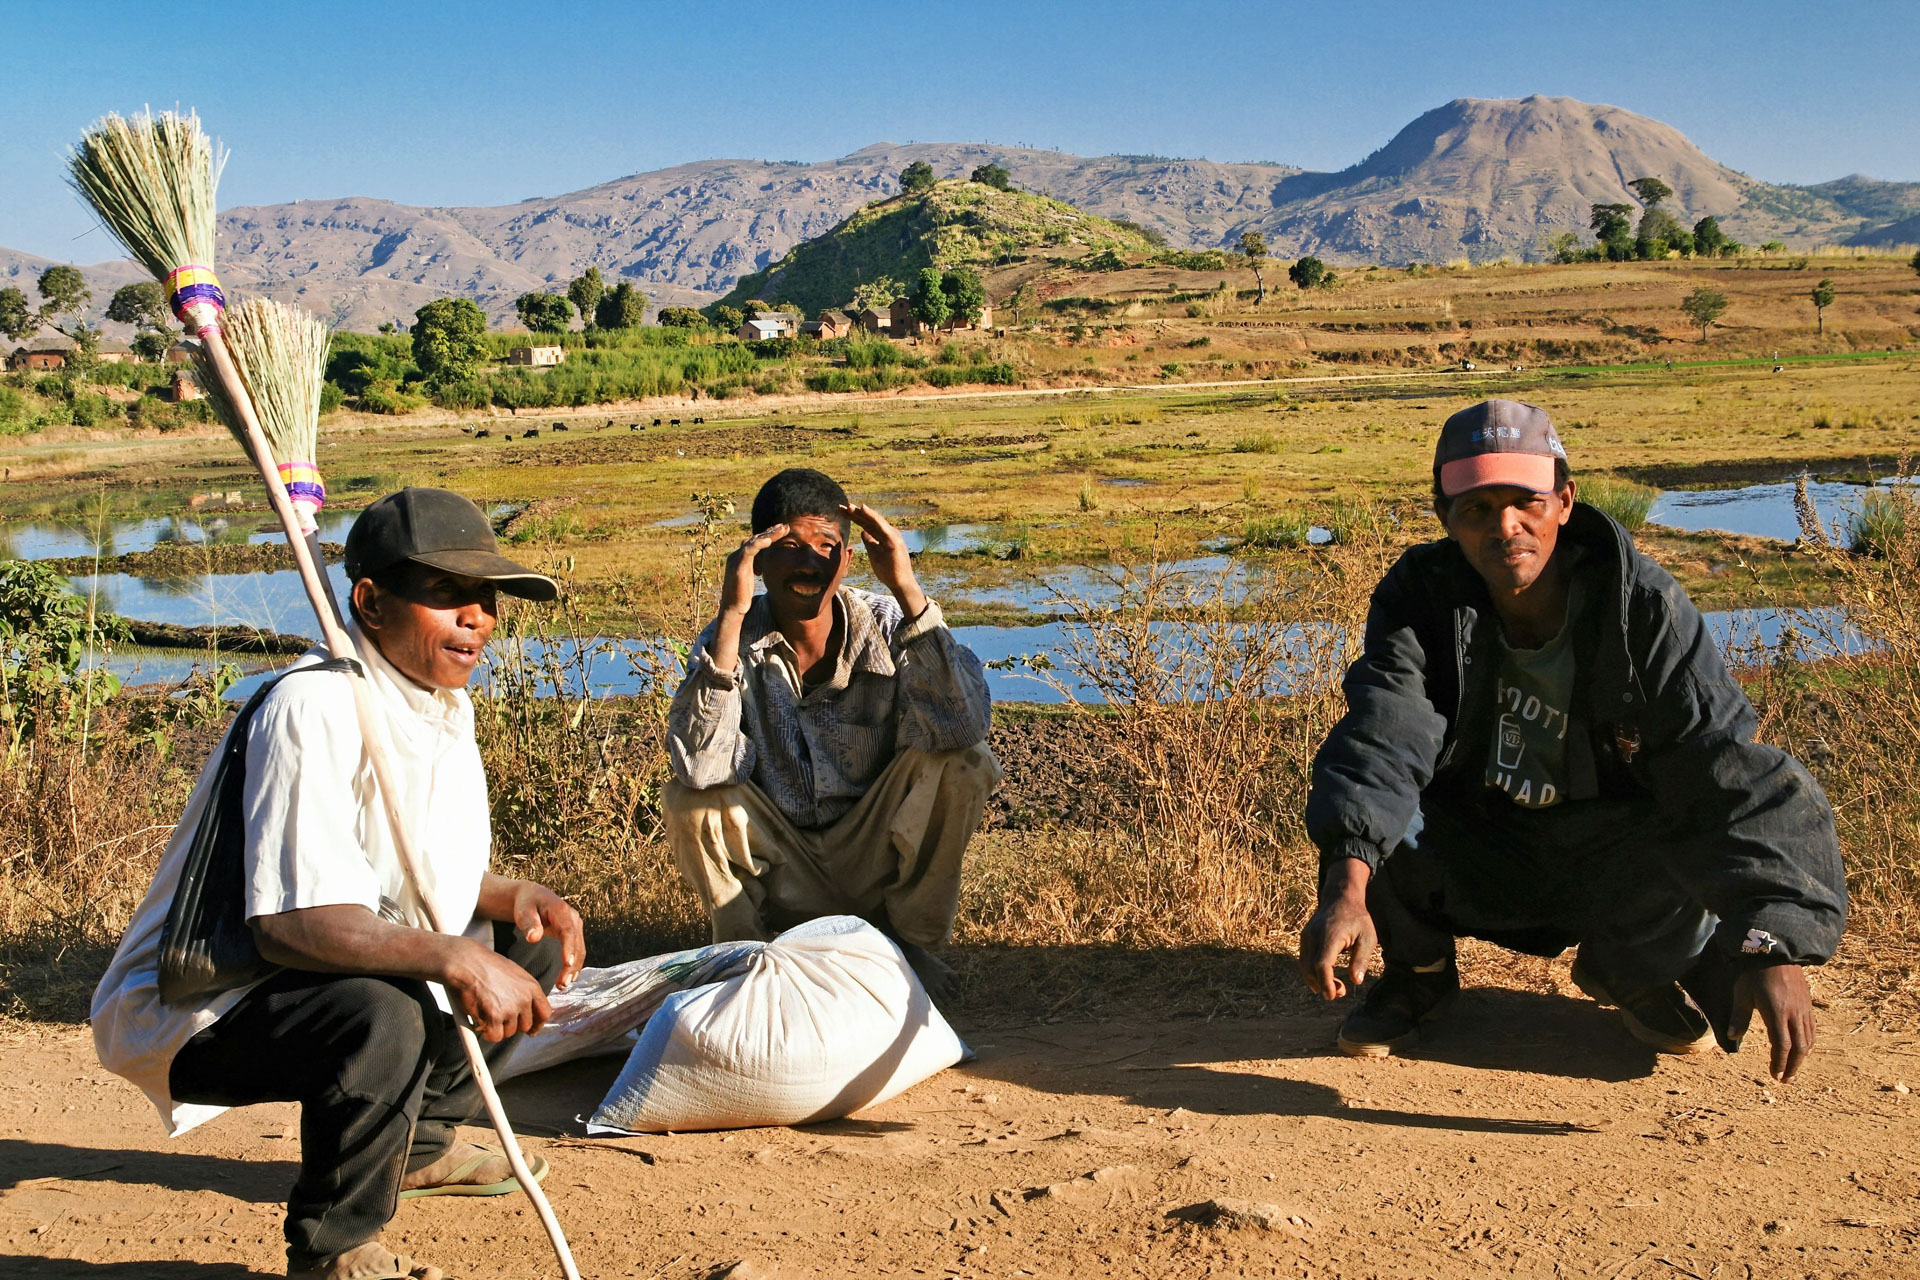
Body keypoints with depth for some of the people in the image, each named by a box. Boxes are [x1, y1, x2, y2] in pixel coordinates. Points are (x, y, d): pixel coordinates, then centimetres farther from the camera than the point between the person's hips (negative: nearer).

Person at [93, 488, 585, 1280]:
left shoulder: (445, 701, 4)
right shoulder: (316, 708, -27)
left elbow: (430, 875, 15)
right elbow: (289, 921, -35)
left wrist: (513, 895, -5)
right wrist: (455, 957, -40)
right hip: (188, 1015, -10)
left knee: (530, 945, 12)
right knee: (377, 1019, -37)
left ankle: (415, 1145, 26)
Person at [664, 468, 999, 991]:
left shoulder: (885, 626, -12)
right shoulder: (731, 639, -12)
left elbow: (963, 726, -30)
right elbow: (701, 767, -31)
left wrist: (907, 590, -34)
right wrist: (731, 615, -35)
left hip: (877, 861, 1)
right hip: (781, 880, 0)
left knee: (962, 763, -23)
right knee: (689, 801, -26)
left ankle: (913, 938, -3)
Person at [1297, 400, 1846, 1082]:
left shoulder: (1645, 604, -18)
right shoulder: (1419, 595, -15)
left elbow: (1728, 770, -27)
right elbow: (1385, 735, -33)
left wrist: (1773, 943, -41)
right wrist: (1347, 885, -51)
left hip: (1607, 859, 0)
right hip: (1467, 858, 0)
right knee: (1360, 798, -29)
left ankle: (1628, 970, 6)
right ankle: (1419, 969, 4)